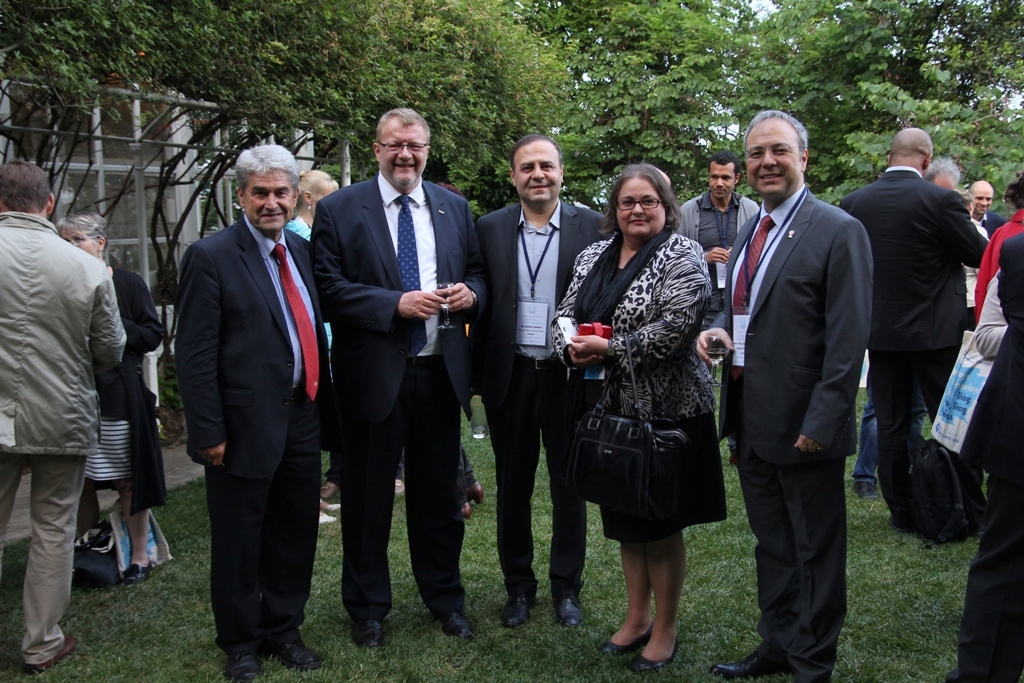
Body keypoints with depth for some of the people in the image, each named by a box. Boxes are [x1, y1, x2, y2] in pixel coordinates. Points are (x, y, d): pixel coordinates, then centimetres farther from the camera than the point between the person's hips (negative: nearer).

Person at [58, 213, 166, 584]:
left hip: (117, 396, -3)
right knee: (80, 480, 8)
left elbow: (153, 334, -5)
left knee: (126, 480, 4)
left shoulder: (128, 284, -1)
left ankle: (140, 556, 15)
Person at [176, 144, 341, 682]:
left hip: (302, 420, 6)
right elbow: (195, 353, -12)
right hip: (245, 426, -6)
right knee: (239, 542, 10)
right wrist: (209, 431, -15)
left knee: (295, 536, 16)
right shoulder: (211, 256, -9)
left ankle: (282, 629, 34)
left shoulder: (301, 250, 9)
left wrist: (324, 410, 9)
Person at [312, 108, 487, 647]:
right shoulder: (339, 210, -3)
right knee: (368, 495, 10)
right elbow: (329, 287, -10)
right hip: (373, 374, -3)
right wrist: (396, 303, -20)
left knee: (438, 492, 15)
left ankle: (445, 599, 33)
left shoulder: (454, 208, 10)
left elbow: (477, 274, 15)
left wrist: (470, 293, -8)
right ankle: (367, 607, 28)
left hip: (440, 373, 3)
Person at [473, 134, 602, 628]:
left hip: (570, 373, -1)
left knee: (569, 484, 11)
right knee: (513, 486, 13)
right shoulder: (490, 229, 3)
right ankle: (519, 585, 29)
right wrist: (479, 372, 0)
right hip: (511, 376, 2)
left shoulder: (591, 227, -2)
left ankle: (566, 586, 27)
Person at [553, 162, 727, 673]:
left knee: (661, 524, 6)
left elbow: (676, 327, -20)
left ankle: (665, 629, 22)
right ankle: (637, 618, 32)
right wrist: (571, 346, -12)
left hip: (664, 409, -6)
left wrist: (610, 349, -20)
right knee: (624, 518, 15)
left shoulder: (682, 255, -8)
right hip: (609, 409, 6)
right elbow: (565, 314, 10)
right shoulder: (593, 256, 12)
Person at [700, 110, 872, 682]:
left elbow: (849, 338, -17)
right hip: (752, 420, 8)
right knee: (771, 544, 20)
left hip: (802, 424, -8)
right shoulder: (750, 231, 12)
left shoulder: (839, 231, -13)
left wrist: (821, 421, -21)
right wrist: (721, 327, 0)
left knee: (815, 551, 9)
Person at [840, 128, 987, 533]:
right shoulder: (940, 200, -15)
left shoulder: (854, 203, -2)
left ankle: (901, 511, 17)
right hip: (935, 329, -3)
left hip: (879, 329, 3)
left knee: (891, 424, 10)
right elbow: (978, 255, -6)